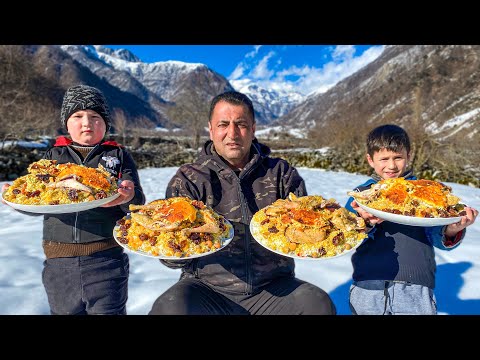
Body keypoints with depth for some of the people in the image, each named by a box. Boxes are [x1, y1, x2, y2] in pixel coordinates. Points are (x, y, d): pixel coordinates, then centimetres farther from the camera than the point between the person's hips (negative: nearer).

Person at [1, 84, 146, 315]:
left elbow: (138, 203, -3)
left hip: (106, 259, -2)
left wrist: (128, 197, -26)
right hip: (58, 261, 3)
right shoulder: (53, 155, 12)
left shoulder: (118, 155, 6)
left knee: (109, 311, 3)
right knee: (63, 311, 17)